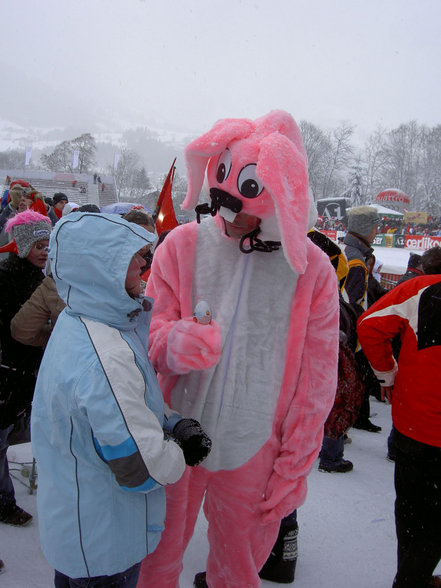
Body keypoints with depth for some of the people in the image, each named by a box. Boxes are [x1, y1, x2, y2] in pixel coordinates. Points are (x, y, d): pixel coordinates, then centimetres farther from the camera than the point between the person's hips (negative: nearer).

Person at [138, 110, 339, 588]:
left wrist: (291, 472, -1)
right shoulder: (183, 244, -8)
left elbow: (315, 384, -3)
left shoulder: (312, 269, -9)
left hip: (253, 453, 0)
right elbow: (148, 330, -1)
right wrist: (173, 342, -25)